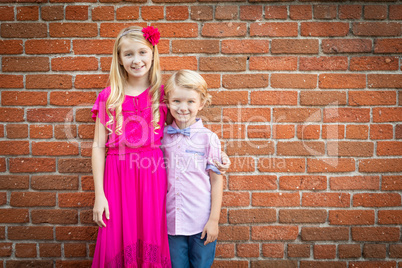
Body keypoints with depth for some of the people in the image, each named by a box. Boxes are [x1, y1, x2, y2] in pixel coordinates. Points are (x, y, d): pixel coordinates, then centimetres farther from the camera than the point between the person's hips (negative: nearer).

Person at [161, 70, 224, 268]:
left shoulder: (208, 138, -8)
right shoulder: (162, 136, 0)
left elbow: (216, 180, -5)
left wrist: (214, 220, -6)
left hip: (201, 222, -2)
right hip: (172, 221, 3)